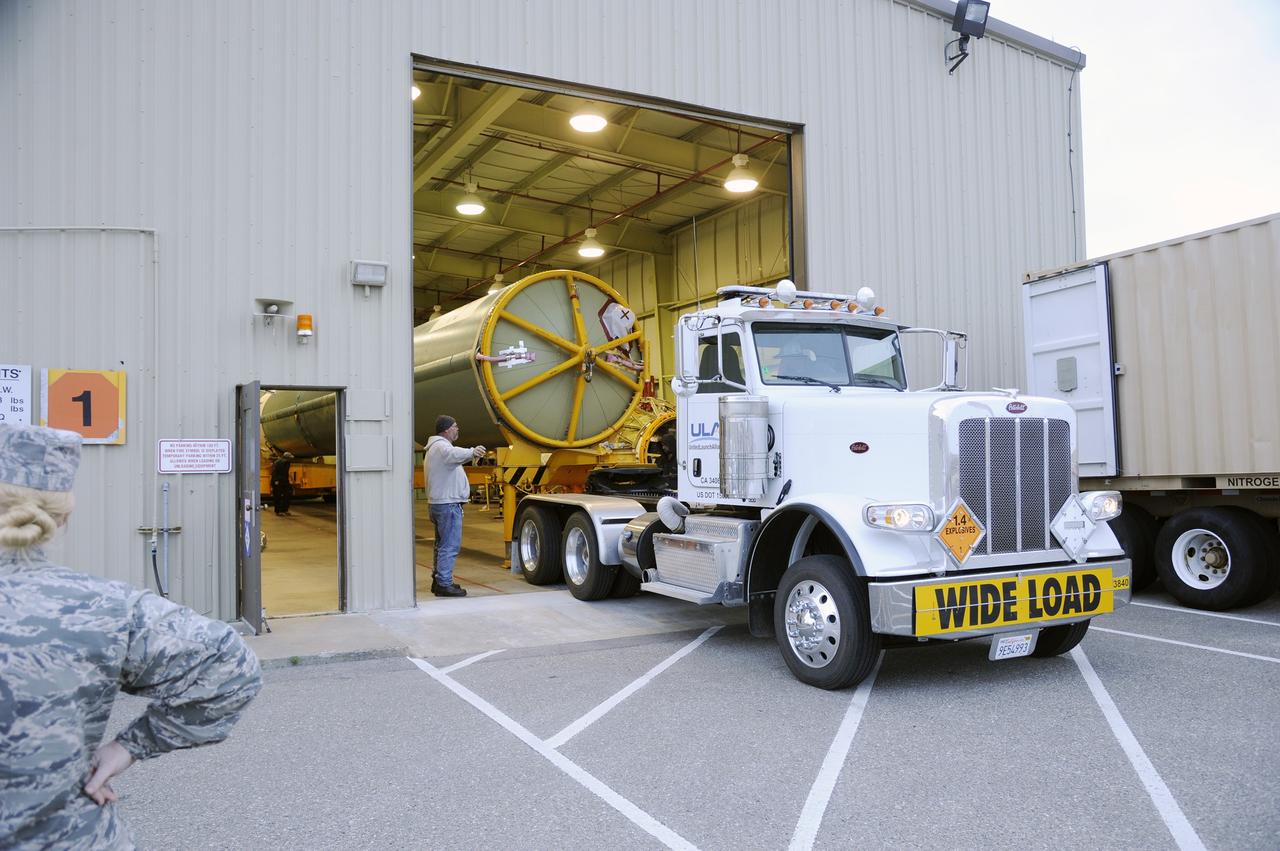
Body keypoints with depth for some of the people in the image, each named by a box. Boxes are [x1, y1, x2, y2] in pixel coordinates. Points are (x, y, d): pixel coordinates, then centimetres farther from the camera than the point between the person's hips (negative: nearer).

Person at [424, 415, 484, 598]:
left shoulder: (435, 447, 20)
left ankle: (438, 580, 25)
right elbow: (454, 454, -39)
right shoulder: (441, 446, -16)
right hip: (448, 504, -11)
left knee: (442, 544, 18)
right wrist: (472, 452, -57)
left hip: (437, 503, 11)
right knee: (450, 546, -10)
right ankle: (444, 584, -10)